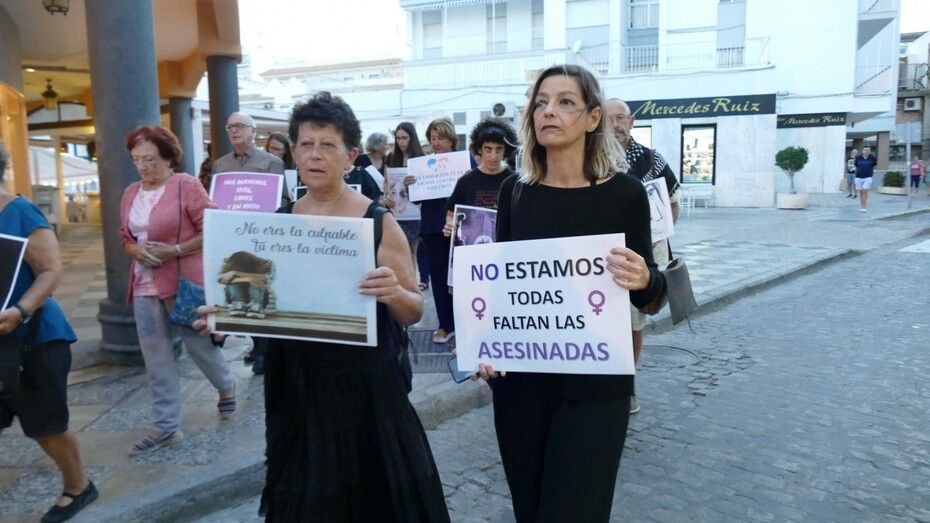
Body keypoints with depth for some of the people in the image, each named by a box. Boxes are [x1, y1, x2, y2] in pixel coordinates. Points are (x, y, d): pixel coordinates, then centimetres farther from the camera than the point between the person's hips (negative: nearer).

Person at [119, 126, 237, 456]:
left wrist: (175, 250, -18)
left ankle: (226, 386, 39)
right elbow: (125, 236, 18)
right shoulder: (131, 193, 10)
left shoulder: (186, 185, -10)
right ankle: (167, 427, 16)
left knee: (198, 343, 8)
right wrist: (135, 250, -4)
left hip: (183, 281, -6)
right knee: (155, 357, 7)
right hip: (145, 285, 6)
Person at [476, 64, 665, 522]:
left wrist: (643, 280, -23)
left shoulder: (624, 193, -7)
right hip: (519, 379, 3)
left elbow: (648, 290, 0)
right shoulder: (514, 191, 1)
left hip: (594, 385, -3)